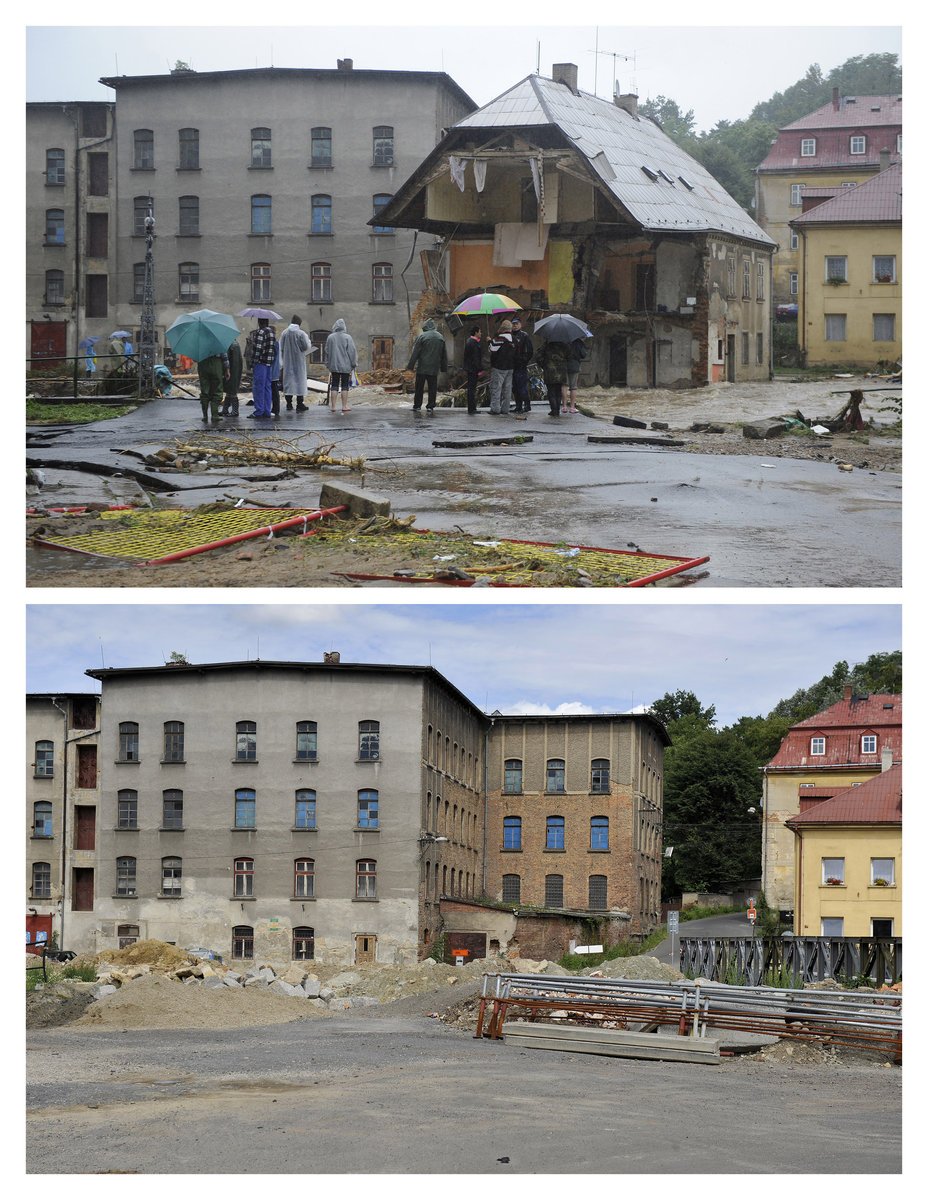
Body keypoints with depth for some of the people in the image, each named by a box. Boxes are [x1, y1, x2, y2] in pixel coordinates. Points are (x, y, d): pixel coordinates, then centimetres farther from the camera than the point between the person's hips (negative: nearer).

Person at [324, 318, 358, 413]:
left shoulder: (330, 337, 0)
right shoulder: (347, 337, -9)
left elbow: (327, 352, 8)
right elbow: (352, 351, -7)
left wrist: (328, 364, 18)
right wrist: (353, 364, 2)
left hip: (334, 366, 2)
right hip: (345, 366, -2)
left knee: (334, 386, 6)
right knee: (344, 386, 4)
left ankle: (333, 406, 5)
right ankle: (344, 406, 4)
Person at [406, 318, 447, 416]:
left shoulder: (422, 336, -7)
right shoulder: (440, 337, 8)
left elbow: (415, 353, -8)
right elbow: (444, 354, 14)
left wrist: (410, 366, -4)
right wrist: (444, 367, 20)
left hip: (422, 367, -3)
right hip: (434, 368, 3)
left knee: (419, 388, 4)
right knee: (432, 389, 6)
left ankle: (417, 407, 5)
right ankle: (430, 407, 3)